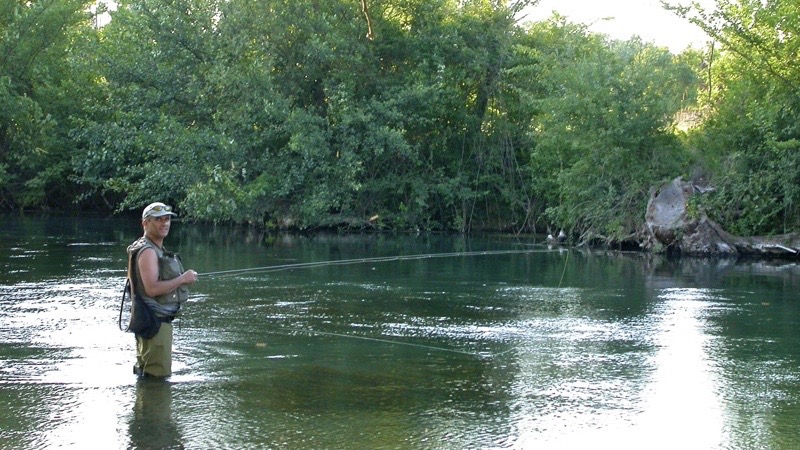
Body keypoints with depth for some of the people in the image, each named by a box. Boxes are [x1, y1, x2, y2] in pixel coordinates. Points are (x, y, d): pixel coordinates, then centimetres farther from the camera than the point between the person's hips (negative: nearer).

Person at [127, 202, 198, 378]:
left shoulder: (159, 250, 17)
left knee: (143, 372, 21)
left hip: (161, 319, 11)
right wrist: (182, 279, -19)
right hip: (155, 321, -11)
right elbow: (152, 288, -26)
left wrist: (182, 278, 13)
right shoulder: (147, 251, -16)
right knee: (158, 375, -11)